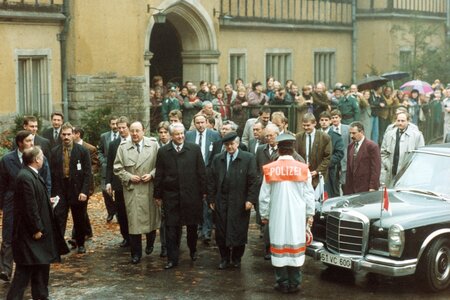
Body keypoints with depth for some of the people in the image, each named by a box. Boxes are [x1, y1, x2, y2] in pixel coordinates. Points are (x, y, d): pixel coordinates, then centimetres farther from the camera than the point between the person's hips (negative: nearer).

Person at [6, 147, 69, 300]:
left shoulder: (32, 174, 8)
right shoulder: (26, 178, -23)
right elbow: (29, 207, -23)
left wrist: (48, 201, 13)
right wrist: (36, 229, -20)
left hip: (40, 228, 10)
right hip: (29, 232, -10)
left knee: (42, 264, 18)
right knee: (25, 268, -5)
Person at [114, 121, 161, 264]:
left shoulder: (153, 145, 1)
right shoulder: (123, 147, 3)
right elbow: (117, 168, 4)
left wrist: (152, 174, -12)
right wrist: (129, 177, -9)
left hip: (149, 189, 0)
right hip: (131, 189, 0)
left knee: (150, 218, 11)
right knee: (133, 220, 0)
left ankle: (150, 244, 36)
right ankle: (136, 253, 9)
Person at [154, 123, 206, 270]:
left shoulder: (194, 149, 0)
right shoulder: (163, 151, 2)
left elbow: (201, 172, 2)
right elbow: (159, 175, 4)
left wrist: (203, 191, 1)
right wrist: (158, 195, 3)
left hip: (191, 195, 0)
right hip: (171, 196, 0)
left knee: (192, 225, 12)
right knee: (171, 228, 1)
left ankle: (193, 250, 35)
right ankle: (172, 258, 8)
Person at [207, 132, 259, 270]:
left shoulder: (248, 158, -2)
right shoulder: (217, 159, 8)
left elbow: (253, 181, -5)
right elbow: (211, 180, 8)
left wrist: (250, 199, -11)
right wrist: (211, 199, 3)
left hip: (240, 203, -2)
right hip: (221, 202, 3)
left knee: (239, 232, 4)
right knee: (221, 232, 6)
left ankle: (237, 258, 21)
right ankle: (224, 258, 20)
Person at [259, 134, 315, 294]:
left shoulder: (270, 169, -4)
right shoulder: (302, 168, -4)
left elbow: (264, 195, 1)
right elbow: (309, 194, 1)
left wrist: (264, 214, 12)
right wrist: (310, 214, 11)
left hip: (277, 215, 0)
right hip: (297, 215, 0)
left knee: (279, 246, 6)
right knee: (295, 246, 5)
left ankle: (283, 283, 9)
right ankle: (294, 283, 8)